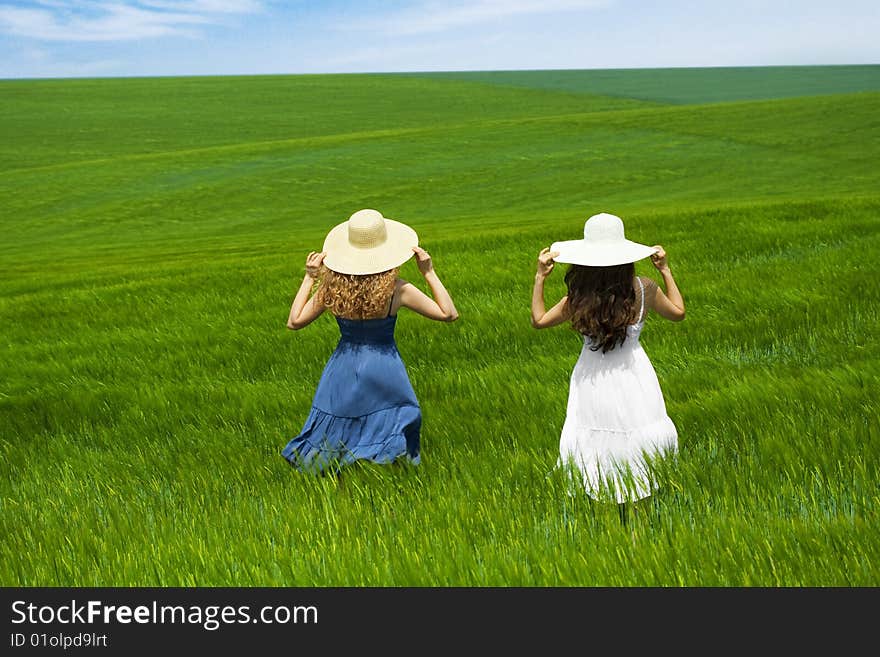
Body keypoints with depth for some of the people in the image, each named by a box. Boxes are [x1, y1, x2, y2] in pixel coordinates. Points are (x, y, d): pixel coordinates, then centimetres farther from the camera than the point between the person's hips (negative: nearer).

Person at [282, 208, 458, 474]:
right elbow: (449, 314, -7)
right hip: (385, 372, -2)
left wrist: (309, 278, 4)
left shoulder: (331, 288, -11)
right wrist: (429, 272, -5)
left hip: (344, 371, 2)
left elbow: (294, 322, 2)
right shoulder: (396, 290, -16)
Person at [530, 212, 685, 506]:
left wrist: (540, 277, 2)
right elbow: (678, 312, 11)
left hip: (593, 381, -1)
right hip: (633, 376, 1)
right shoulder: (644, 288, -8)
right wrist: (665, 271, 15)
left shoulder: (580, 297, -12)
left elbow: (538, 319, 0)